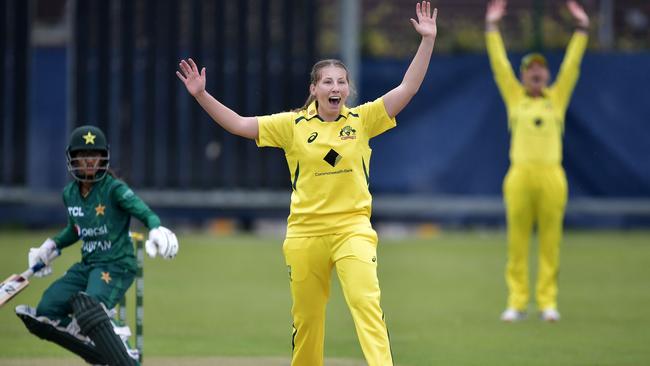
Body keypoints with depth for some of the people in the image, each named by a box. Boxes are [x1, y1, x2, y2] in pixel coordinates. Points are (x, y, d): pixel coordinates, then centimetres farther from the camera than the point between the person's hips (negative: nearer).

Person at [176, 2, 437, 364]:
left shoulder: (362, 120, 2)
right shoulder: (293, 125, 3)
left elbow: (407, 89, -3)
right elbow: (239, 124, 3)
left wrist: (428, 40, -11)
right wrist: (202, 95, -6)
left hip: (352, 227, -1)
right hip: (305, 232, 1)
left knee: (366, 301, -20)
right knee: (306, 317, 10)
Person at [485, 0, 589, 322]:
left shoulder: (557, 97, 13)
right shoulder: (515, 97, 12)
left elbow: (572, 64, 11)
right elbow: (499, 63, 10)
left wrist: (581, 27, 7)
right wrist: (492, 26, 7)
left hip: (551, 176, 0)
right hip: (520, 174, 0)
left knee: (550, 241, 0)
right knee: (517, 241, -1)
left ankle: (548, 302, 4)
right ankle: (517, 302, 3)